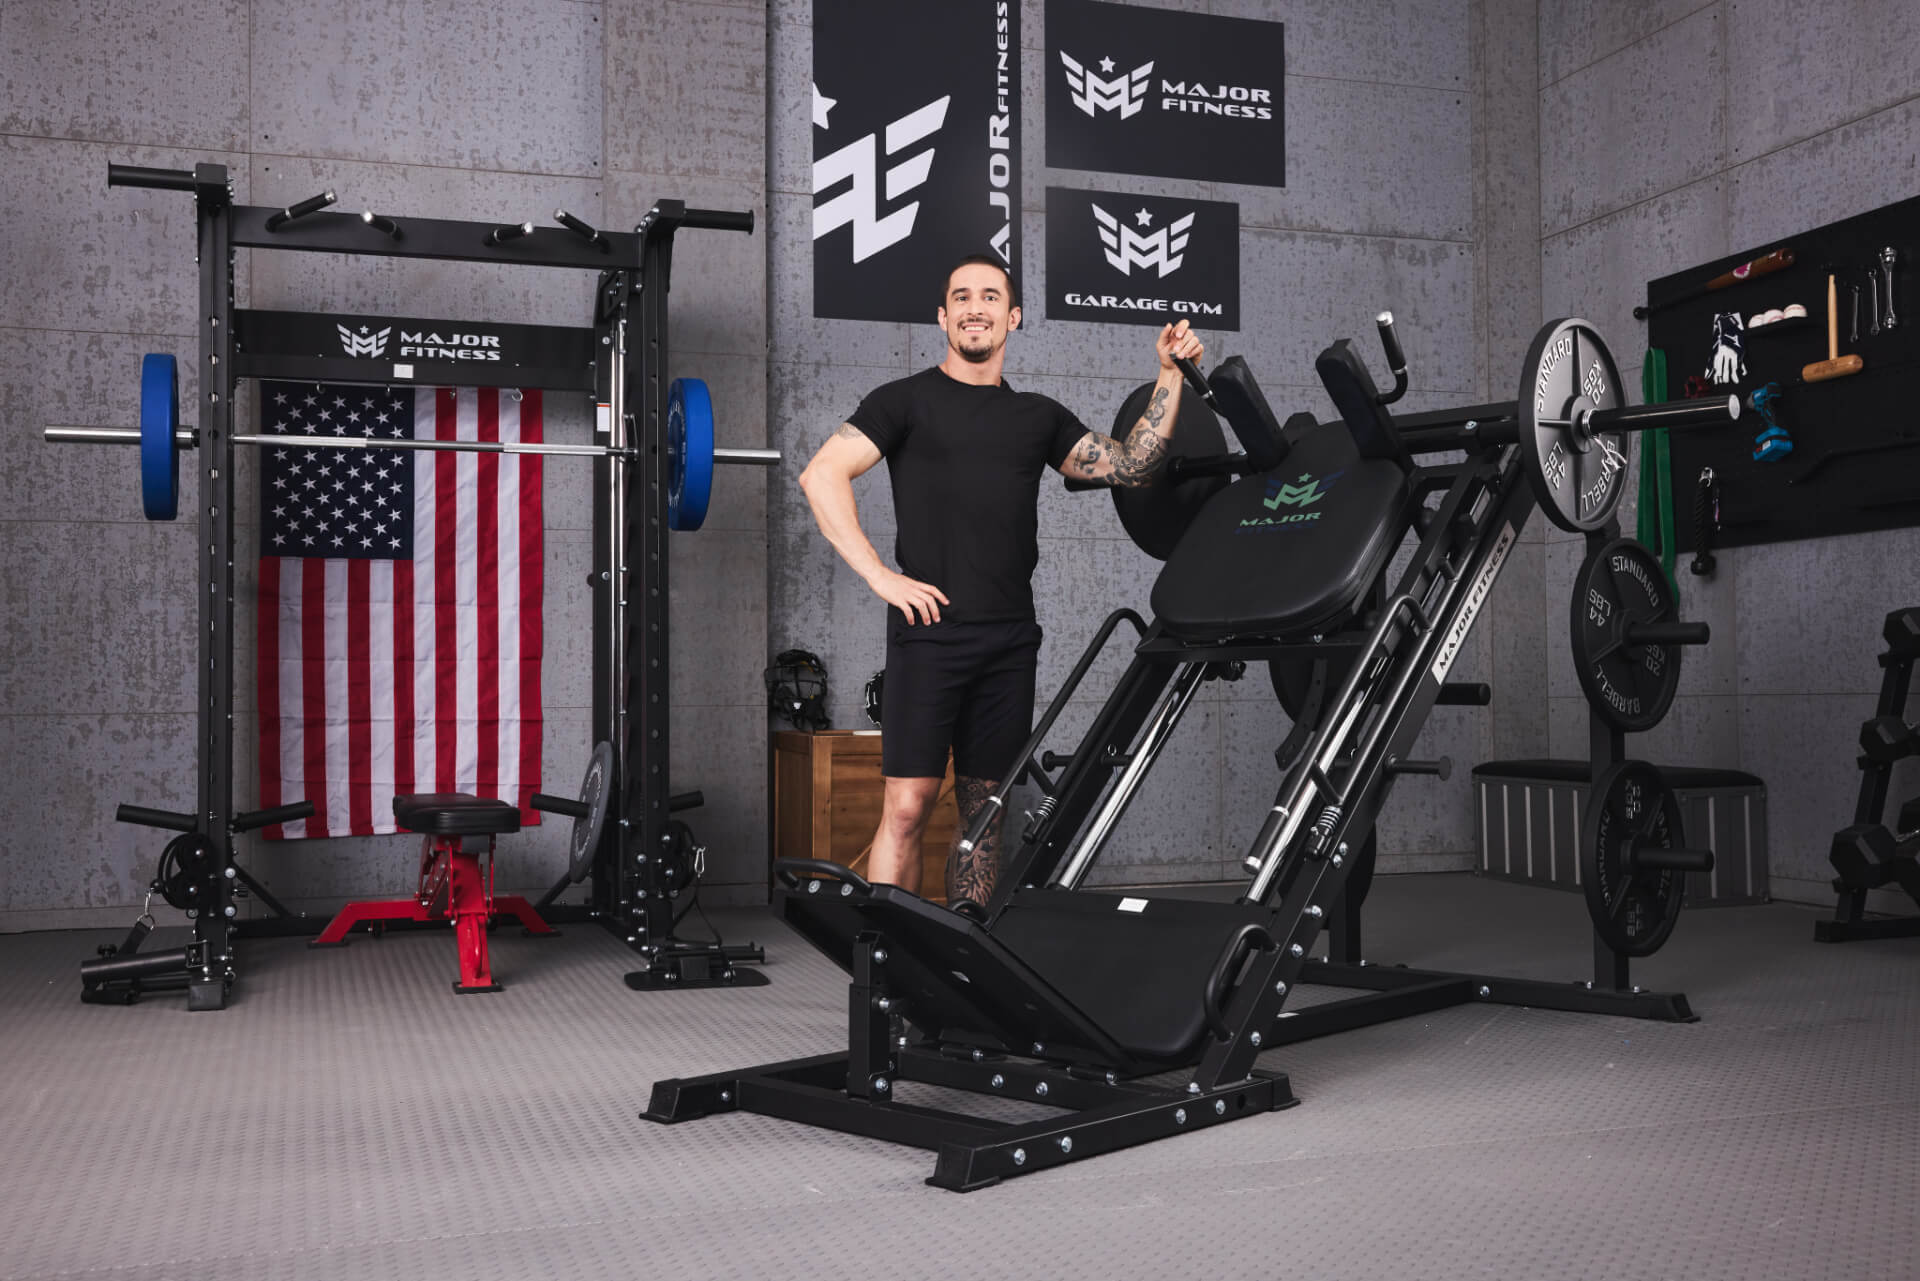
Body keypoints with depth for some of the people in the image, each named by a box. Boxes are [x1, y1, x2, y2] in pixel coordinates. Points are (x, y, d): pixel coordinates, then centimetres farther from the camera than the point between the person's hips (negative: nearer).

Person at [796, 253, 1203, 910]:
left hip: (1009, 638, 4)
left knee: (985, 808, 8)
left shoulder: (1038, 416, 17)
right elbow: (822, 475, -5)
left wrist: (1170, 375, 5)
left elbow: (1130, 466, 13)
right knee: (908, 805, -11)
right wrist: (880, 575, -11)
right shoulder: (908, 400, 5)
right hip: (929, 629, -4)